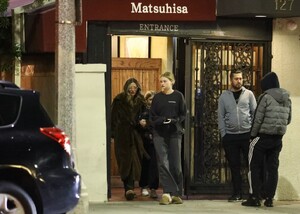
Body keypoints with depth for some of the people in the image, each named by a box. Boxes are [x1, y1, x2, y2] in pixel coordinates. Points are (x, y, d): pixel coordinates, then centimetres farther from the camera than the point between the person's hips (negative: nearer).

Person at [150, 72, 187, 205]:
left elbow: (183, 114, 2)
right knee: (163, 163, -8)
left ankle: (177, 194, 11)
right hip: (159, 134, 1)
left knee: (175, 164, 1)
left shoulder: (178, 96, 3)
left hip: (174, 133, -1)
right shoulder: (157, 97, 8)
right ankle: (167, 192, -10)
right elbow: (152, 116, 6)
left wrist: (174, 120, -16)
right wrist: (162, 120, -13)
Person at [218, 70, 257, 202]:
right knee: (234, 166, 5)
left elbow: (255, 113, 4)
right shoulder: (224, 96, 8)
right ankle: (237, 193, 12)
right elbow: (220, 116, 8)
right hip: (230, 135, 1)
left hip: (247, 134, -1)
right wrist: (223, 134, 1)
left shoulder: (248, 94, 6)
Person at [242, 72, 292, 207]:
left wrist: (253, 135, -2)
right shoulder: (287, 99, 7)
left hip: (262, 137, -6)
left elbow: (258, 119, -12)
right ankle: (269, 198, 9)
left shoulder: (265, 97, -12)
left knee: (255, 168, 4)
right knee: (272, 168, 10)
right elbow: (288, 120, 14)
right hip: (278, 139, 6)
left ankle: (254, 197, 2)